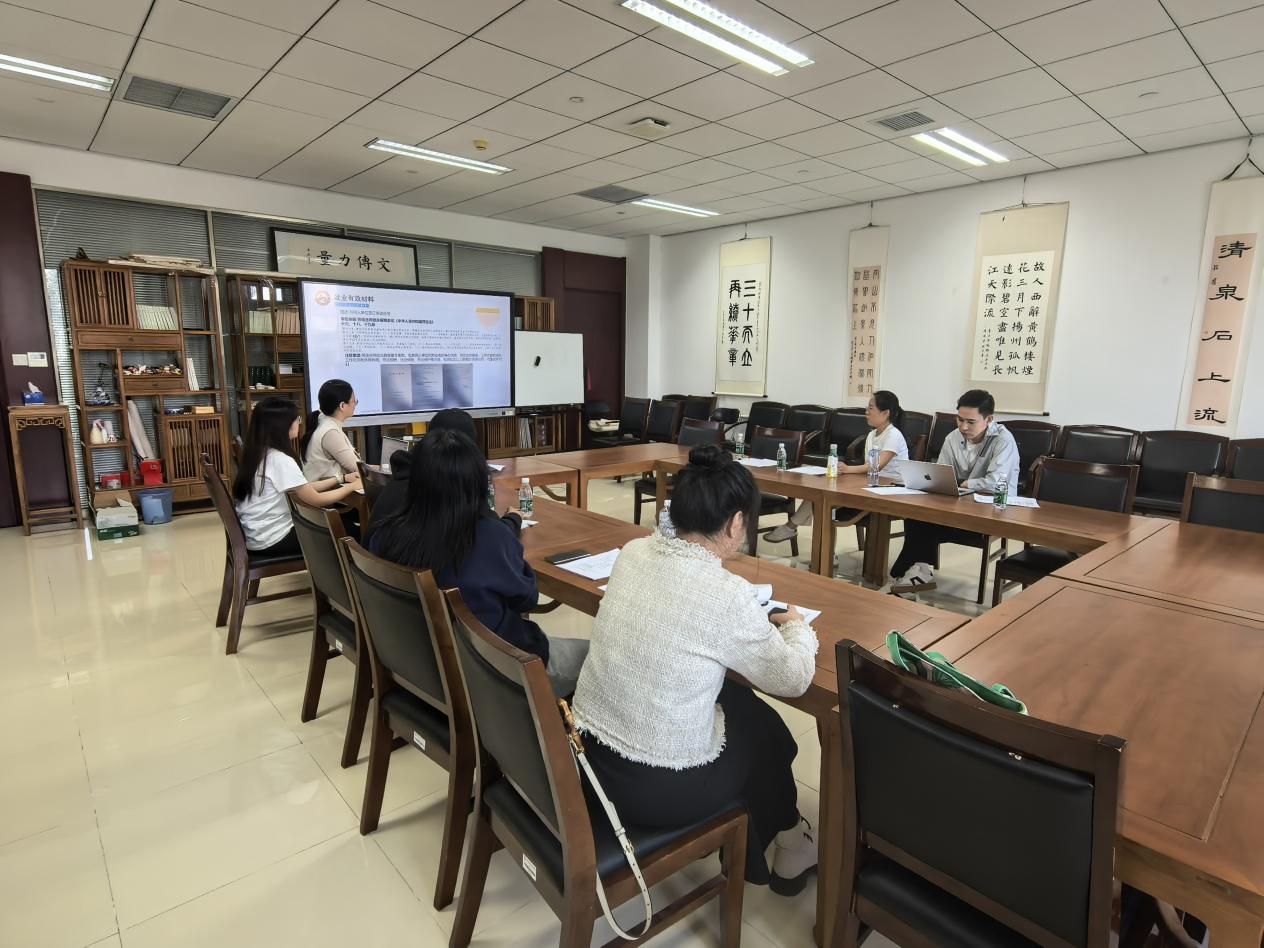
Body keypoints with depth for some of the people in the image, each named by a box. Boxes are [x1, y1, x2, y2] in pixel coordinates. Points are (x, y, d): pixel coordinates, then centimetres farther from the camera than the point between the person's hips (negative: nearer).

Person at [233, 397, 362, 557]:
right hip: (272, 540, -9)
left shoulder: (259, 454, 5)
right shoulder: (280, 460, -23)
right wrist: (352, 486, -7)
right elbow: (316, 500, -19)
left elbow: (304, 488, 8)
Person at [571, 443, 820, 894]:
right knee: (763, 725, 22)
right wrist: (797, 628, 12)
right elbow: (793, 678, -7)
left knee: (735, 697, 24)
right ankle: (786, 848, 48)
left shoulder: (633, 552, -5)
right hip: (658, 789, -5)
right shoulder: (727, 594, -23)